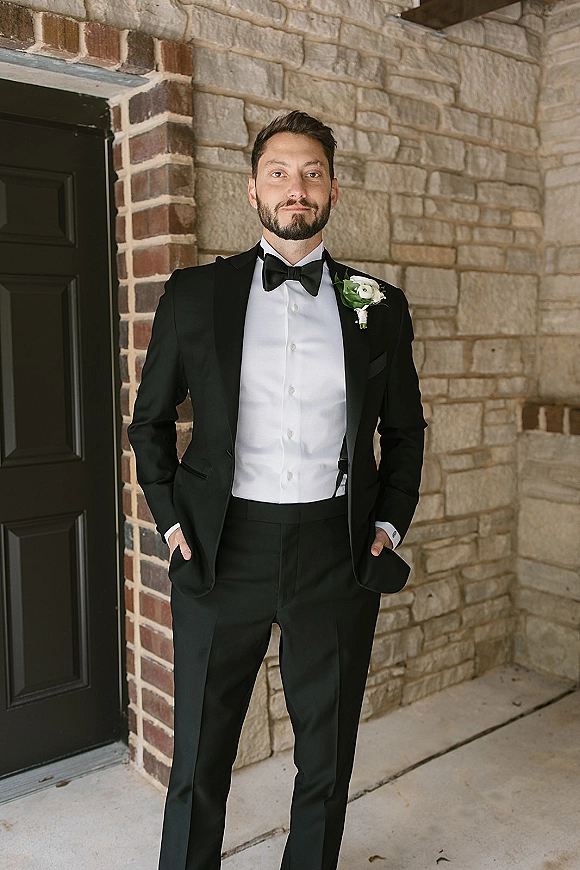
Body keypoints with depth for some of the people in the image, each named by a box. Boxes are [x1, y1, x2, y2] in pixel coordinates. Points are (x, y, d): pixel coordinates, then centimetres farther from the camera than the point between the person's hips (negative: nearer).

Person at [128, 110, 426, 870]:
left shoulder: (379, 306, 4)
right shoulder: (194, 295, 2)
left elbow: (405, 429, 13)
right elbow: (150, 420, 9)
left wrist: (390, 522, 3)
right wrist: (171, 518, 0)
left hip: (338, 551, 1)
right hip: (225, 548, 0)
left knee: (328, 754, 17)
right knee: (200, 757, 13)